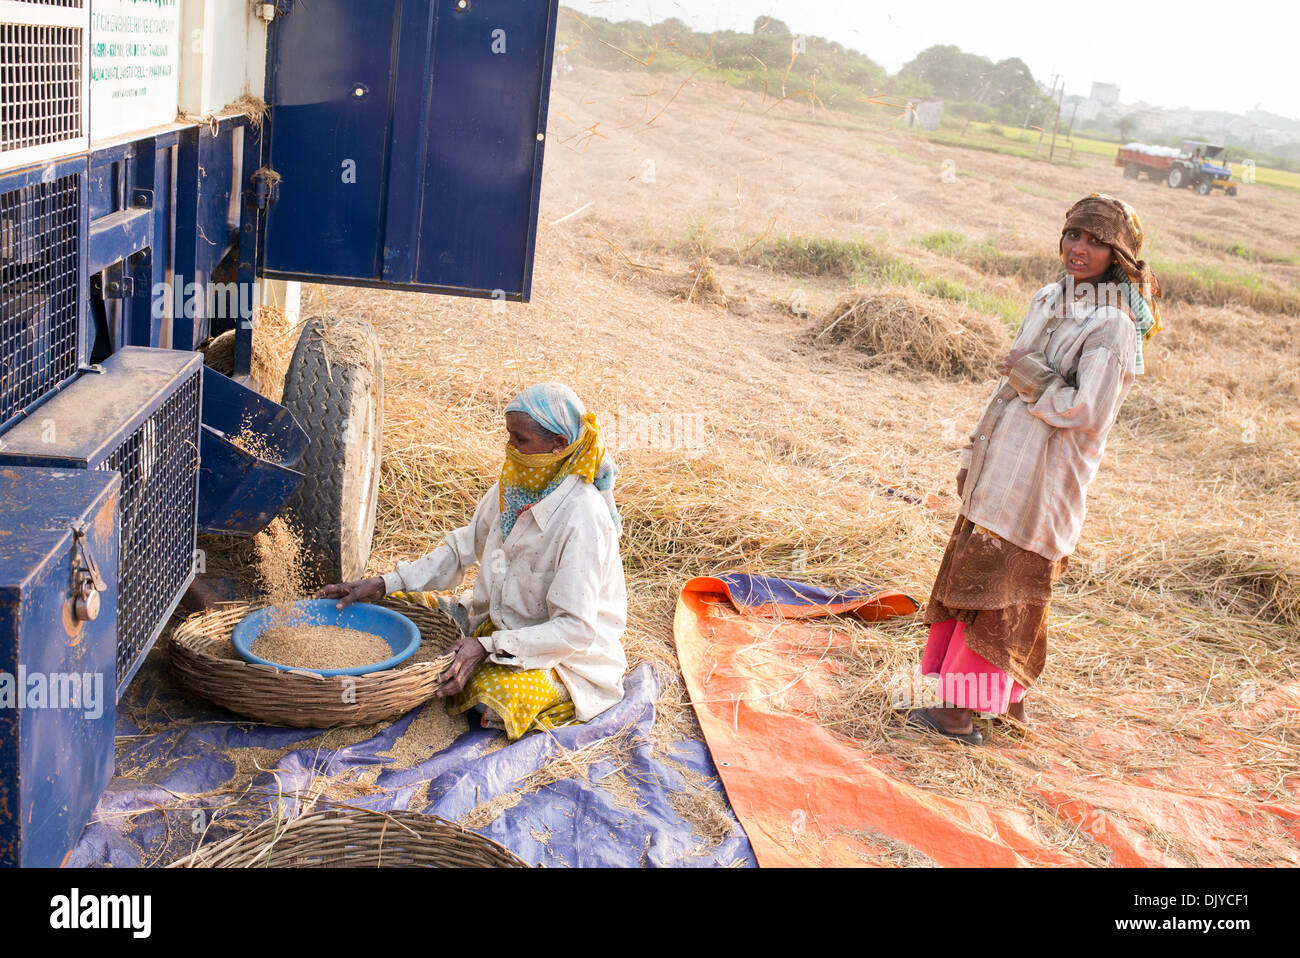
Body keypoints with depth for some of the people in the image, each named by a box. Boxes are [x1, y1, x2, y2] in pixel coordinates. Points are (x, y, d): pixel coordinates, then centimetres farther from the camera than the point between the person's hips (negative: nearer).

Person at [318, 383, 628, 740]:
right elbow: (464, 547, 7)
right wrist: (383, 585, -2)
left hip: (567, 652, -6)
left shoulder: (582, 518, -28)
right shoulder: (515, 485, -5)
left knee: (494, 697, -34)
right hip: (499, 622, 7)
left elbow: (576, 628, -27)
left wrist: (489, 647, -32)